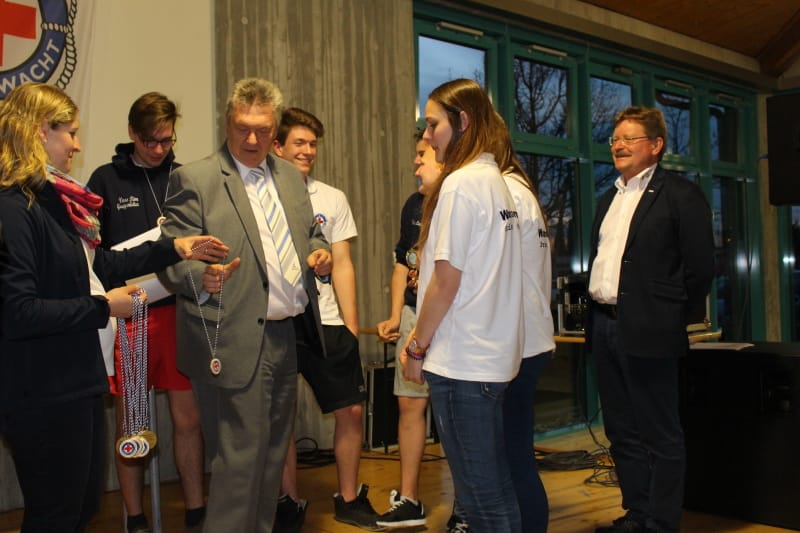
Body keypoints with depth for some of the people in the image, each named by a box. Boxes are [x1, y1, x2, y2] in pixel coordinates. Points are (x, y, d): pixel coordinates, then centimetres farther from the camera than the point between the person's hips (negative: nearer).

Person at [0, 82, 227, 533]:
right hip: (43, 393, -10)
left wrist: (175, 249, 15)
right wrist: (103, 307, -17)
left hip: (78, 380, 10)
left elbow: (97, 265, 18)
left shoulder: (53, 199, 11)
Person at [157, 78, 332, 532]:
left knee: (273, 452, 16)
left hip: (287, 336, 7)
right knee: (241, 458, -3)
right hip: (236, 342, -7)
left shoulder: (290, 176, 14)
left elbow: (309, 232, 24)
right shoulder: (195, 179, -5)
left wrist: (320, 252, 1)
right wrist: (204, 274, -31)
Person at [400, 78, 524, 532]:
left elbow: (446, 281, -14)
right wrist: (425, 334, 15)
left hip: (462, 359, -9)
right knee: (496, 481, 17)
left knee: (480, 492, 2)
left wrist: (416, 347, -3)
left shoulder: (461, 183, -13)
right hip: (494, 355, 9)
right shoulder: (496, 180, 12)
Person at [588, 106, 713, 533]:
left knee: (660, 435, 2)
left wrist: (676, 320, -5)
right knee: (622, 433, 15)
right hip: (604, 327, 8)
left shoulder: (680, 195, -6)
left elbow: (701, 266, -8)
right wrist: (596, 313, 11)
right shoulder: (608, 200, 18)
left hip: (646, 332, -8)